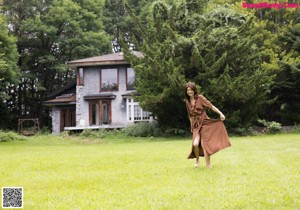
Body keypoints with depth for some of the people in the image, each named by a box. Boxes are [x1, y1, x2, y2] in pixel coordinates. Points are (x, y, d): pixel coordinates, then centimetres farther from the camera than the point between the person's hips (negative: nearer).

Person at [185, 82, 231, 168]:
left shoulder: (200, 98, -4)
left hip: (204, 123, -3)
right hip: (196, 125, 3)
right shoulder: (187, 102, 9)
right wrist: (192, 127, 22)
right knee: (195, 144, -17)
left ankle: (208, 166, -1)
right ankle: (197, 159, 12)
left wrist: (220, 113, -17)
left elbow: (211, 106, -8)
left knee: (204, 144, -11)